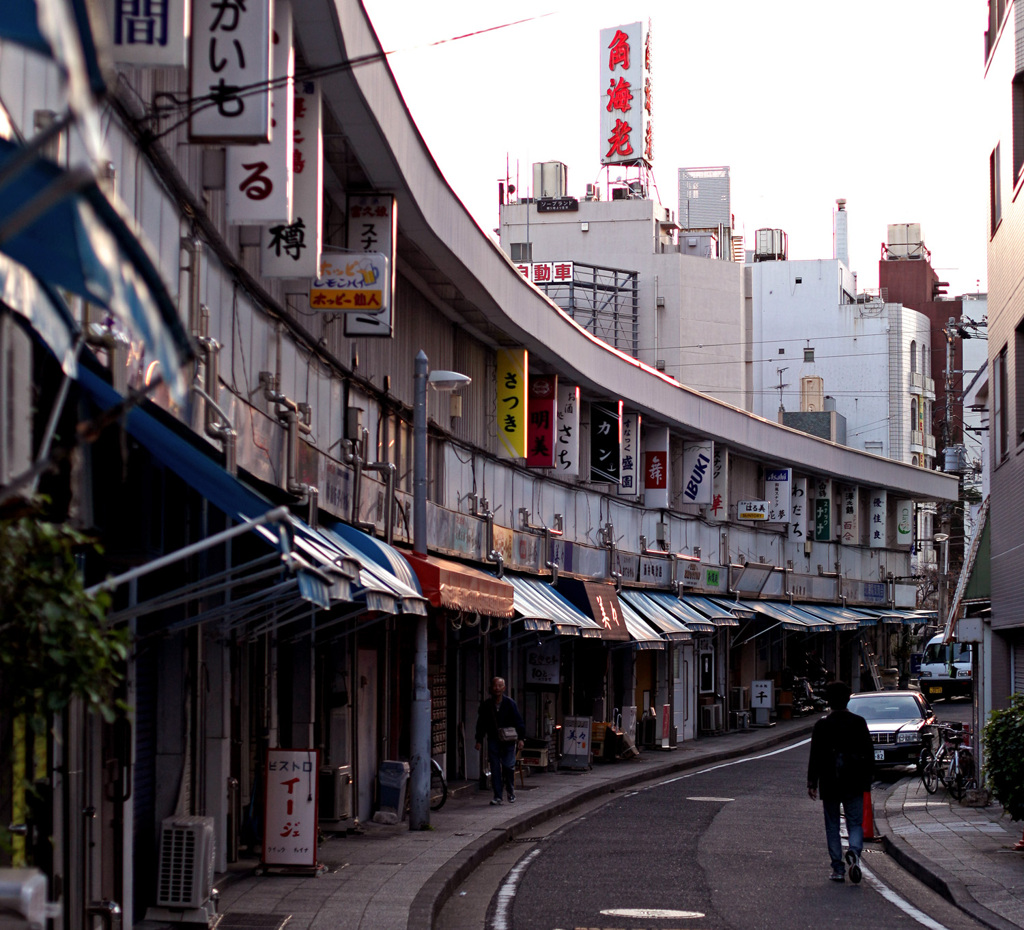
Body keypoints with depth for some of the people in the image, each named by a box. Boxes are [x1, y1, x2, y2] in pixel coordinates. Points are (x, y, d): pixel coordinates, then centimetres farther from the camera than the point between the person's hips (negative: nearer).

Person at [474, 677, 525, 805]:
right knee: (495, 768, -1)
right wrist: (479, 740, 6)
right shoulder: (486, 705, 3)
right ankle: (497, 796, 5)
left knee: (508, 765, -10)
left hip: (508, 740, -2)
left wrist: (520, 738, -10)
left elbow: (518, 721, -3)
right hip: (493, 740, 2)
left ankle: (511, 791, 13)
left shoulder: (510, 703, -4)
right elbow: (481, 724, 10)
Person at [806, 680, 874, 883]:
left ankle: (838, 869, 5)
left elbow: (815, 756, -3)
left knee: (832, 826, 9)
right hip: (854, 783, 1)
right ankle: (854, 851, -26)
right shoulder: (859, 723, 0)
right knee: (855, 823, 5)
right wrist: (868, 778, 13)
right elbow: (869, 752, 4)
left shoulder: (822, 725, -4)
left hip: (830, 783, -1)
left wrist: (812, 782, 3)